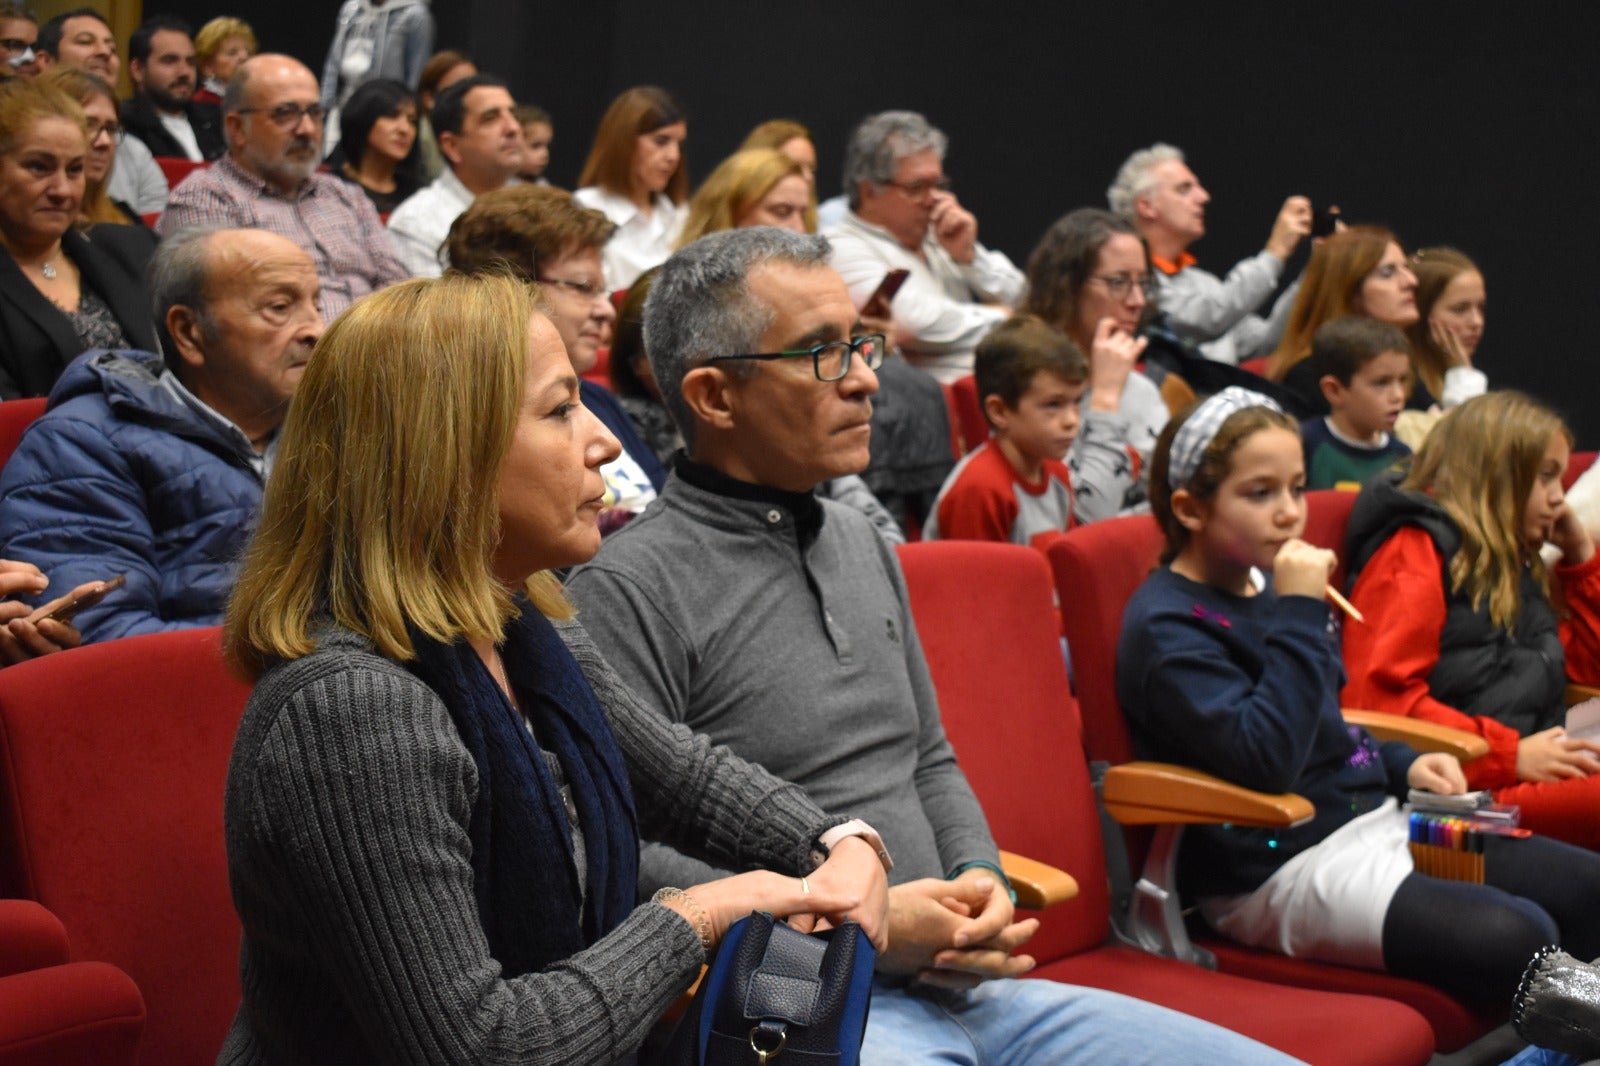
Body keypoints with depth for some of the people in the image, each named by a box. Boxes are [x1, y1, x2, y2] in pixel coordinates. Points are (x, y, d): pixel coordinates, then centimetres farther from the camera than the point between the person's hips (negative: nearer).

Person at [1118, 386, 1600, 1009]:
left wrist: (1401, 766, 8)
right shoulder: (1167, 626, -16)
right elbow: (1265, 759, -30)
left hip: (1372, 819, 10)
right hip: (1279, 872, -10)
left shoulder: (1266, 586, 12)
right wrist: (1299, 614, -26)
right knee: (1517, 938, -26)